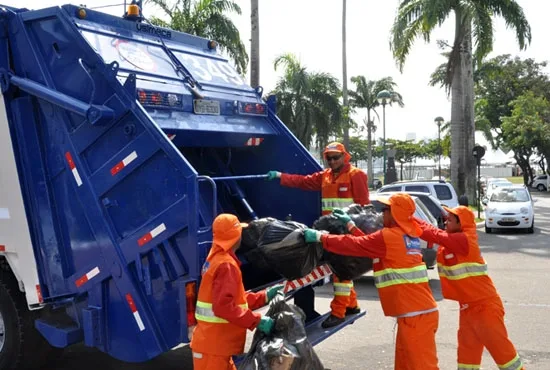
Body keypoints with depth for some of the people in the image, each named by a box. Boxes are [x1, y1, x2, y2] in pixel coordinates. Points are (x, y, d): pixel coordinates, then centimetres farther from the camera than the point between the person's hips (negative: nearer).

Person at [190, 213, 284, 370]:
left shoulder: (216, 259, 14)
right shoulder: (226, 265, -19)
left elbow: (237, 298, 17)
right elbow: (223, 306, -28)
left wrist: (265, 296, 13)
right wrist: (256, 321, -24)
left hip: (216, 344, 10)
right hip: (212, 346, -10)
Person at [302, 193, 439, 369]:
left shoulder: (389, 236, -12)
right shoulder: (408, 235, 14)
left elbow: (355, 245, -8)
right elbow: (369, 243, 20)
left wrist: (320, 237, -1)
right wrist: (350, 224, 26)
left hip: (416, 315, -9)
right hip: (416, 313, 9)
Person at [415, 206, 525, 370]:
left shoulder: (464, 240, -21)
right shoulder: (453, 242, 6)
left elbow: (436, 235, -23)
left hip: (485, 305, -9)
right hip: (468, 306, 9)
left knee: (499, 345, 1)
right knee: (467, 347, 13)